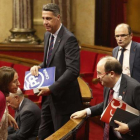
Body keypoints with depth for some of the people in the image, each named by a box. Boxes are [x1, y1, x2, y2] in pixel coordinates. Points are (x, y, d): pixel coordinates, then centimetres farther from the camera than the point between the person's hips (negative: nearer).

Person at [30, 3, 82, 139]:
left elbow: (73, 70, -25)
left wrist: (51, 88, -24)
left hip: (63, 97, -8)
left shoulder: (69, 39, -18)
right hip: (49, 96, 8)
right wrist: (38, 67, -1)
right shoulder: (47, 35, 9)